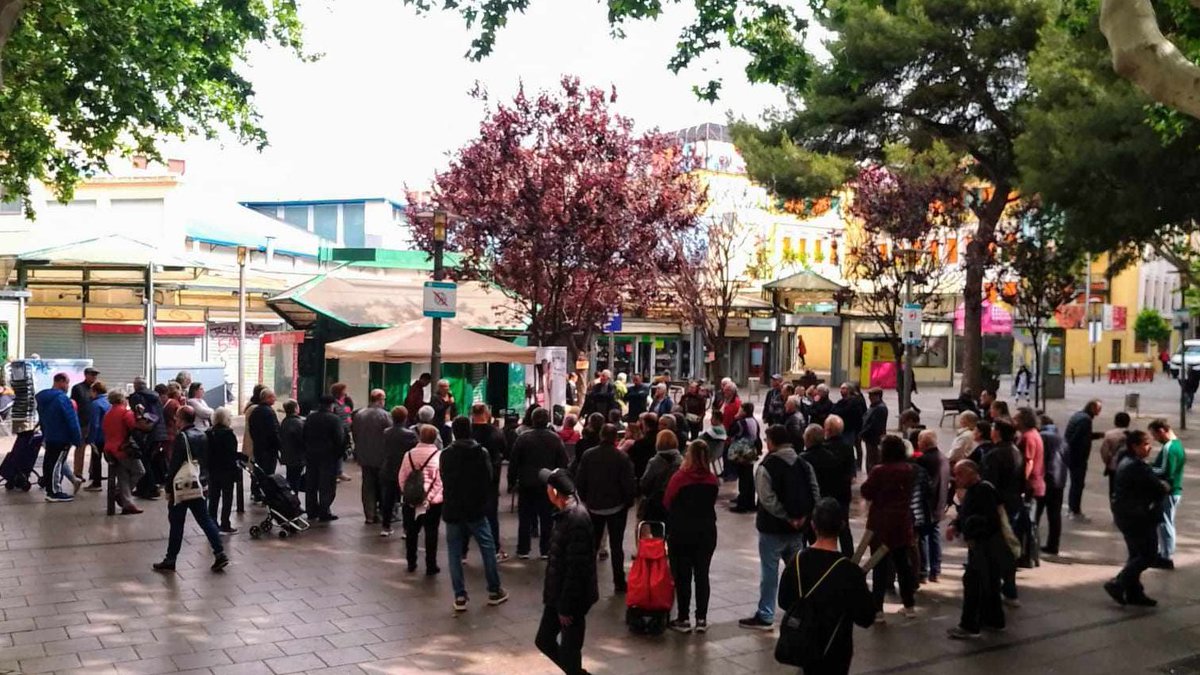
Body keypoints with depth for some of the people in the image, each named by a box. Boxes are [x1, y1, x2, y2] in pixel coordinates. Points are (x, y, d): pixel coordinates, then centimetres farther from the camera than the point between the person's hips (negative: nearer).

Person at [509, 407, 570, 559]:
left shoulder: (523, 438, -7)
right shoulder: (555, 439, -4)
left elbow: (513, 463, -5)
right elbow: (563, 463, -2)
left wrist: (511, 482, 4)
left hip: (527, 484, 0)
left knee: (525, 518, 8)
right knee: (546, 518, 9)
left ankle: (523, 550, 11)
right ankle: (545, 550, 11)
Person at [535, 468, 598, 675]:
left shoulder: (576, 520, -26)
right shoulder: (566, 513, 4)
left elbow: (576, 568, -25)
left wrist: (567, 606, -20)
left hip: (571, 598, -9)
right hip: (558, 594, 9)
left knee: (569, 651, 4)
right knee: (544, 641, 18)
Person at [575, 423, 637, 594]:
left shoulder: (588, 455, -5)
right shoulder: (622, 458, -15)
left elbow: (579, 482, -2)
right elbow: (629, 484, -15)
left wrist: (585, 499, 12)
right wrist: (629, 501, 2)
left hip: (593, 506, 3)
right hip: (616, 507, -2)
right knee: (616, 546, 5)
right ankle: (619, 583, 8)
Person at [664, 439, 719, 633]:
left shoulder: (679, 477, -15)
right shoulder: (712, 479, -5)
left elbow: (667, 503, -5)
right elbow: (711, 503, 7)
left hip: (681, 533, -3)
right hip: (706, 532, 3)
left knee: (683, 576, 5)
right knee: (702, 575, 9)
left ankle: (683, 619, 8)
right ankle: (701, 619, 12)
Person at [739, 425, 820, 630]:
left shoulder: (766, 467, -15)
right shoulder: (803, 464, 6)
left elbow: (768, 500, -22)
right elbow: (815, 494, 1)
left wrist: (787, 518, -14)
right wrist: (802, 515, -4)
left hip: (772, 528, -6)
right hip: (797, 528, 6)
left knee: (769, 571, 1)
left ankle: (765, 616, 7)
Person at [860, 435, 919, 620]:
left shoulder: (879, 471, -18)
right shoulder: (910, 470, 0)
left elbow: (866, 493, -12)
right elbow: (911, 493, 13)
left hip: (881, 523, -5)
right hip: (903, 523, 5)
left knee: (880, 566, 0)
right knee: (903, 563, 16)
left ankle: (877, 608, 0)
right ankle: (909, 605, 23)